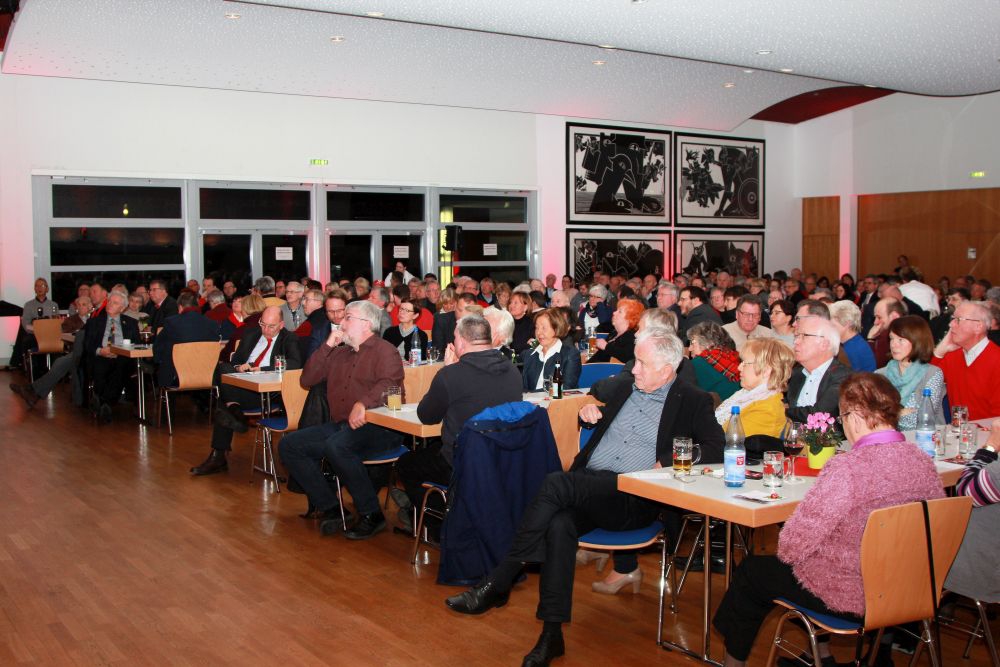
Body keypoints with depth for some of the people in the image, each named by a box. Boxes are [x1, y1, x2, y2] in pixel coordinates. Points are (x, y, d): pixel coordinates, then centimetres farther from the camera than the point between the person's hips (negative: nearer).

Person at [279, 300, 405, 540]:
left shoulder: (384, 351, -1)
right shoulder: (338, 353, 22)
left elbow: (389, 384, -20)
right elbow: (307, 380, 16)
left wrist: (363, 403, -38)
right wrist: (327, 346, 8)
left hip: (377, 427, -8)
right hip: (339, 425, 8)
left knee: (337, 446, -36)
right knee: (289, 445, -7)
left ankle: (372, 515, -21)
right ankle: (329, 508, -7)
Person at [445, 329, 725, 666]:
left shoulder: (693, 402, 6)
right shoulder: (624, 389, 23)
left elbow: (716, 448, -4)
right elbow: (598, 419, 38)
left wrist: (667, 462, -17)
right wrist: (590, 412, 13)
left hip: (633, 499, -5)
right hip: (587, 485, 5)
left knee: (557, 483, -31)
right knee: (559, 524, -30)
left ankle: (497, 584, -24)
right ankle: (551, 635, -25)